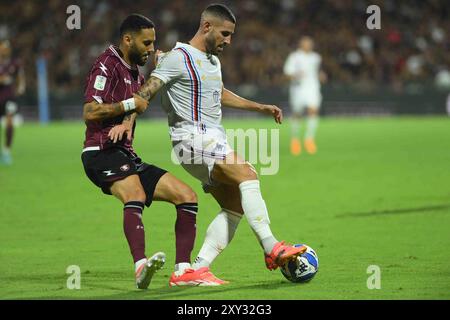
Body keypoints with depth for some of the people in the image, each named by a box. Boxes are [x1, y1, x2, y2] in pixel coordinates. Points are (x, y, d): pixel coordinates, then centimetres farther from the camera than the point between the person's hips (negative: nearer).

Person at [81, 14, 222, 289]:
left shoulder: (135, 71, 21)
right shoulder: (107, 65, -8)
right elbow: (90, 112, -17)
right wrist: (130, 104, -11)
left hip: (127, 157, 9)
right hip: (102, 153, -9)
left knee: (187, 196, 3)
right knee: (135, 194, -37)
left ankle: (183, 269, -3)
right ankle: (141, 266, -55)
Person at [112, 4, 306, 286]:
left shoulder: (213, 61, 21)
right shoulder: (179, 58, -7)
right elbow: (147, 91, -15)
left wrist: (260, 107, 34)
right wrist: (128, 121, -30)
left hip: (214, 141, 10)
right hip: (194, 138, -10)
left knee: (234, 207, 1)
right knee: (248, 175, -26)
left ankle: (196, 269, -2)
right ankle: (271, 248, -34)